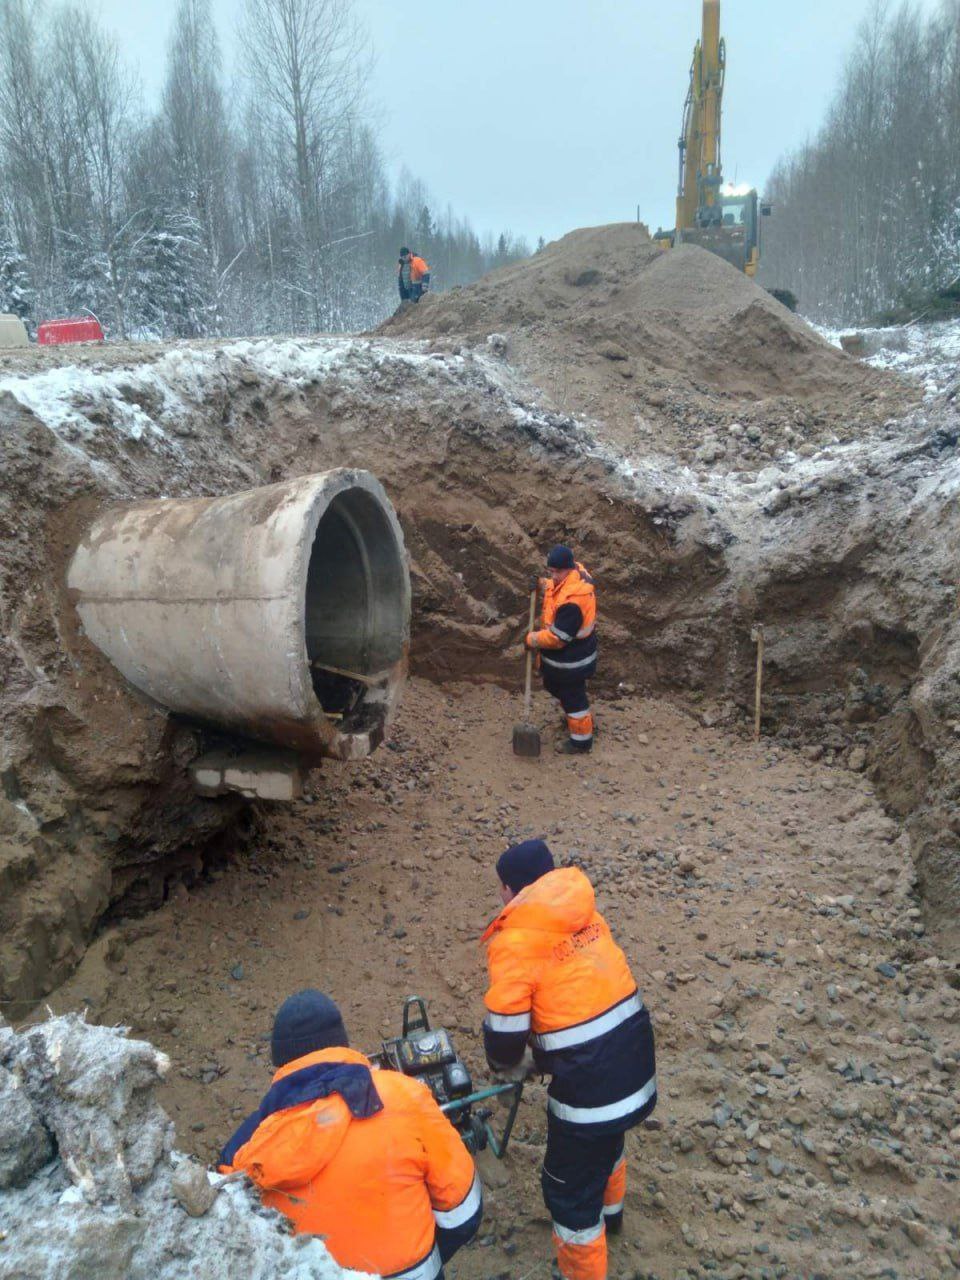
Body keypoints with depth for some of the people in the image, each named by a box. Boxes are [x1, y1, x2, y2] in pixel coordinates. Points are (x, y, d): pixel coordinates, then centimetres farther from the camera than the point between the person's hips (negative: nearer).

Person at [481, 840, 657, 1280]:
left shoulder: (514, 940, -16)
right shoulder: (583, 912, 3)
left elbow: (504, 1033, -12)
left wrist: (503, 1064, 12)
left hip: (590, 1082, -8)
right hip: (636, 1060, 8)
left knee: (569, 1190, 15)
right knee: (607, 1138, 36)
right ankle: (608, 1210, 62)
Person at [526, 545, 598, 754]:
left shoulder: (572, 601, -37)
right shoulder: (576, 571, -8)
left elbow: (557, 638, -30)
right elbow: (555, 586, 16)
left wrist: (532, 639, -13)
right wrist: (542, 583, -5)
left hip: (570, 660, -10)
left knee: (573, 697, 9)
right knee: (554, 685, 29)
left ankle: (581, 741, 30)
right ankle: (583, 719, 50)